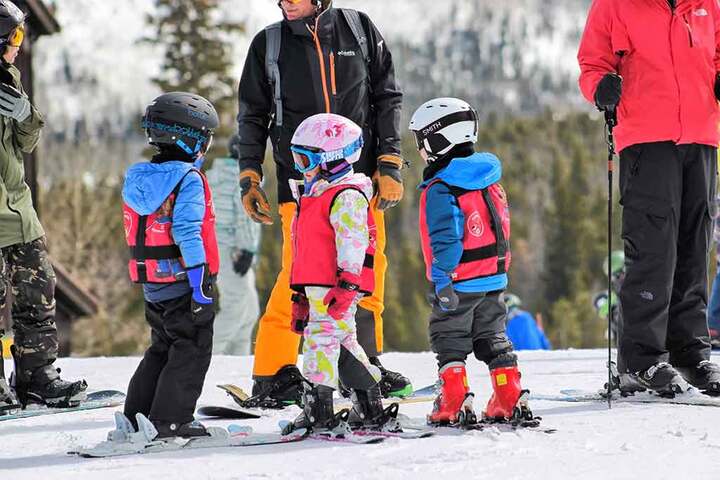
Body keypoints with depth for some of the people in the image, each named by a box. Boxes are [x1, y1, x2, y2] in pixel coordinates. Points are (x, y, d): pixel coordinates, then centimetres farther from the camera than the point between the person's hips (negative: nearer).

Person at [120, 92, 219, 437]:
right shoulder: (188, 179, -15)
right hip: (184, 283, -8)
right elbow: (187, 233, -22)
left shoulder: (137, 179, 9)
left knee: (161, 350, 19)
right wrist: (201, 281, -20)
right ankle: (170, 421, -4)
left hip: (152, 285, 8)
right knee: (191, 351, 1)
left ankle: (136, 419, 18)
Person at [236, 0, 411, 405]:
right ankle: (273, 372, -4)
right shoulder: (268, 45, 2)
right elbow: (253, 116, 10)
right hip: (300, 179, -2)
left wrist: (390, 164, 1)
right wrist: (250, 178, 3)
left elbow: (387, 98, 7)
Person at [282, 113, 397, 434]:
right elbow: (306, 251, 28)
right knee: (343, 342, 13)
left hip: (336, 286, -10)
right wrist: (300, 296, 27)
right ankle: (369, 408, 19)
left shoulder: (346, 196, -10)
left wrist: (346, 285, -27)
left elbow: (353, 242, -20)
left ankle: (318, 410, -17)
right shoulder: (314, 196, 23)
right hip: (317, 286, 10)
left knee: (322, 336, -14)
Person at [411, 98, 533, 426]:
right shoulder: (491, 183, 9)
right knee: (493, 339, 15)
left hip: (459, 284, -7)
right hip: (494, 279, 7)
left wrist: (442, 279, -21)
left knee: (449, 341, 3)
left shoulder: (440, 189, -16)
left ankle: (455, 404, -5)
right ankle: (511, 400, 10)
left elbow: (445, 238, -22)